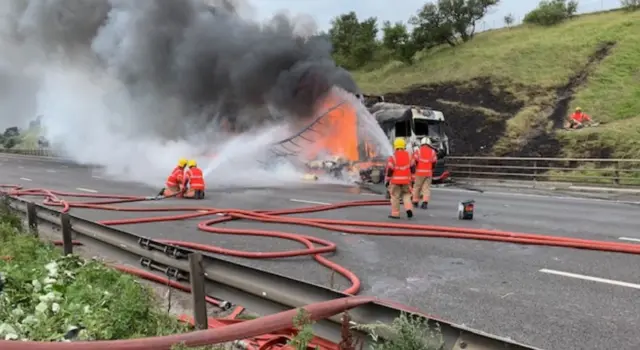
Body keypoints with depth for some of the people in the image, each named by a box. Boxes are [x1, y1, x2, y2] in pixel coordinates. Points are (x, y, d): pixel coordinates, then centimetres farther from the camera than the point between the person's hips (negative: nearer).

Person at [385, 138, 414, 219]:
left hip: (395, 180, -4)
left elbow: (389, 170, -12)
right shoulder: (408, 156, 2)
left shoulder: (393, 157, -12)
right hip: (406, 180, 4)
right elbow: (412, 168, 9)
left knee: (395, 196, 3)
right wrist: (411, 178, 20)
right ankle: (409, 209, -1)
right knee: (406, 195, 16)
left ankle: (395, 214, 7)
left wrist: (387, 180, -3)